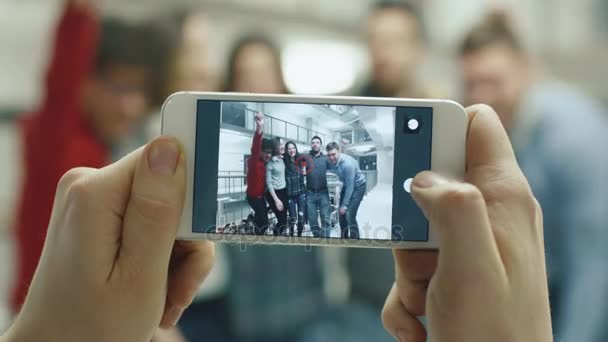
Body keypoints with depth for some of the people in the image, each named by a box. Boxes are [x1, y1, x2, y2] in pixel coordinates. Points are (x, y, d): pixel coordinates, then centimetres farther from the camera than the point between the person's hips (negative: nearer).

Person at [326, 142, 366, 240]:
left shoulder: (347, 163, -33)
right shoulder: (331, 161, -12)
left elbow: (350, 186, -27)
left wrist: (345, 205, -22)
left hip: (358, 186, -7)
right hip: (346, 185, 7)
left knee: (350, 216, -17)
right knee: (342, 214, 8)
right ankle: (344, 238, 23)